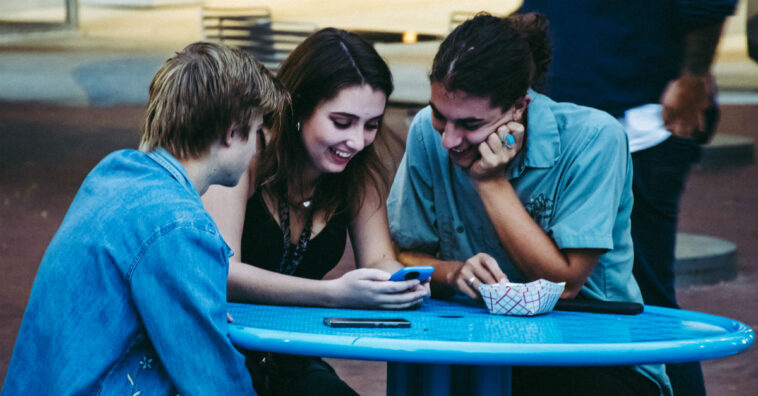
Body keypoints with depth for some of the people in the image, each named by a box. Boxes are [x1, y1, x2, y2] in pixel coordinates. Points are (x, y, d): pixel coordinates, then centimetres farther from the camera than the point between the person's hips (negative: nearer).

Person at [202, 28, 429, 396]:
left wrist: (400, 282, -26)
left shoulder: (360, 173, 3)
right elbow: (221, 273, -24)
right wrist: (335, 294, -35)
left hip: (290, 366, 6)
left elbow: (379, 259, 0)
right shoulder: (248, 156, -16)